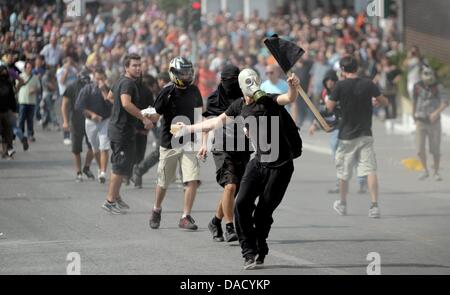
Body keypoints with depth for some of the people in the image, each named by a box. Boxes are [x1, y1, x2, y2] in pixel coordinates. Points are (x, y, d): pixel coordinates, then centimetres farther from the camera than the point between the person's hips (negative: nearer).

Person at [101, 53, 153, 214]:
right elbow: (126, 103, -35)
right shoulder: (128, 83, -18)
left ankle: (116, 197, 29)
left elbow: (110, 96, 31)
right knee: (121, 166, -5)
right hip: (123, 130, -10)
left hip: (116, 127, 10)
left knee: (118, 165, 19)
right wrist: (144, 118, -30)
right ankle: (110, 201, -1)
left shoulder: (121, 81, 13)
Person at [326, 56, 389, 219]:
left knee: (343, 173, 15)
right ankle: (374, 205, -19)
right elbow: (385, 102, 3)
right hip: (365, 135, 1)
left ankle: (342, 204, 30)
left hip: (346, 136, -1)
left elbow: (329, 108, -4)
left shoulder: (340, 86, -9)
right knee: (370, 170, -6)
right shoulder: (368, 84, -4)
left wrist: (326, 99, 17)